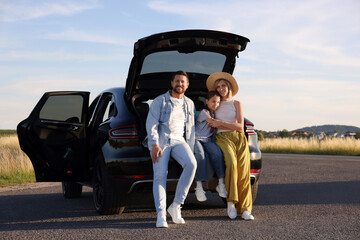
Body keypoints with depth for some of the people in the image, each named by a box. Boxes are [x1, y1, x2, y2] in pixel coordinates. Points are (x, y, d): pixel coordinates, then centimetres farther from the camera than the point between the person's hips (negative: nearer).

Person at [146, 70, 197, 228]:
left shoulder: (189, 104, 19)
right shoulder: (160, 101, 5)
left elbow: (190, 129, 20)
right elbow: (151, 124, -3)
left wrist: (190, 150, 9)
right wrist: (155, 145, -16)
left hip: (178, 140, 3)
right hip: (160, 140, -3)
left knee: (191, 164, -26)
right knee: (160, 175, -19)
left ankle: (176, 206, -19)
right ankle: (161, 215, -24)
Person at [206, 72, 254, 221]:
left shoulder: (237, 104, 13)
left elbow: (240, 127, 3)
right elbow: (213, 124, 16)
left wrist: (221, 123, -7)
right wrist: (231, 125, 0)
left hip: (239, 139, 1)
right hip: (223, 138, -1)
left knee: (243, 170, -17)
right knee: (231, 164, -30)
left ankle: (245, 209, -17)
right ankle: (231, 202, -24)